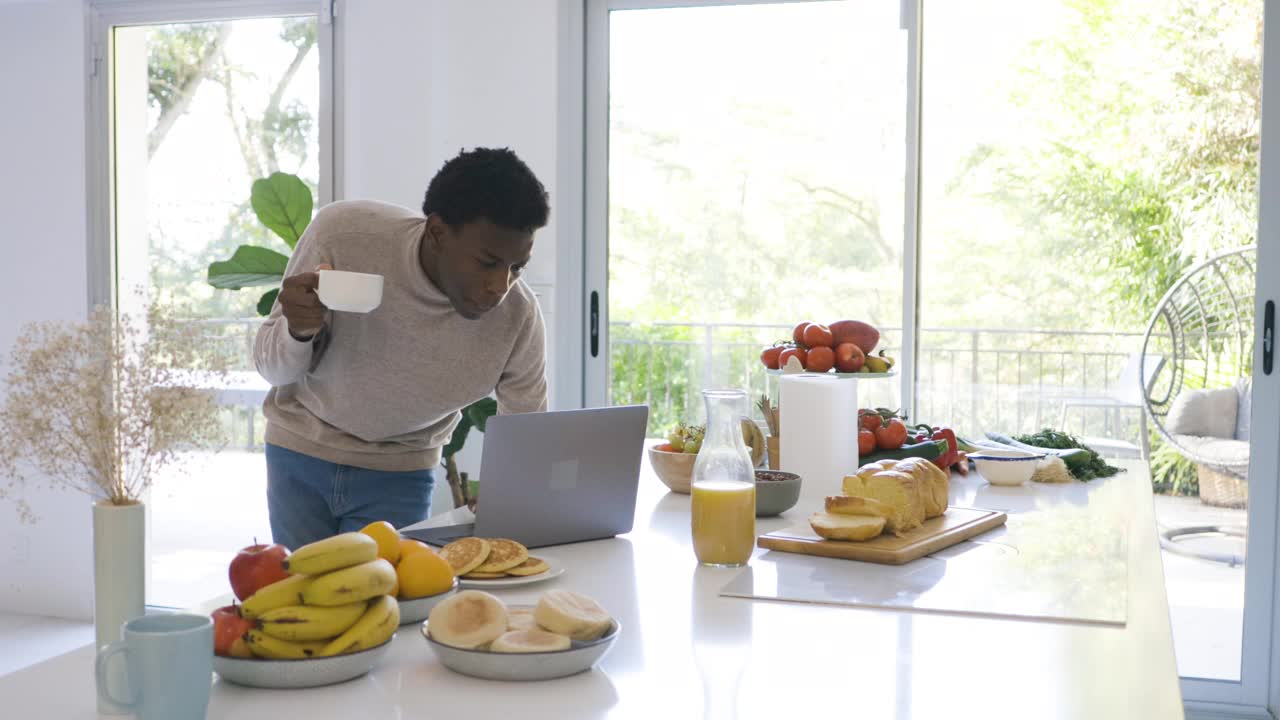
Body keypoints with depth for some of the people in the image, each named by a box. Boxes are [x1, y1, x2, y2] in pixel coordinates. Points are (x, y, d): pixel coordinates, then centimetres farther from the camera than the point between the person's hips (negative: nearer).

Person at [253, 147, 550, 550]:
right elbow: (272, 369, -13)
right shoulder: (341, 234, -25)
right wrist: (298, 331, -35)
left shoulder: (519, 318, -23)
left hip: (400, 473, 0)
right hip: (301, 454, 0)